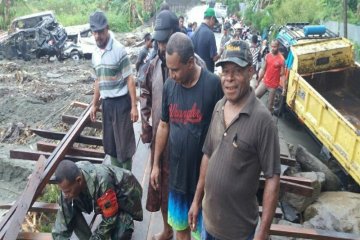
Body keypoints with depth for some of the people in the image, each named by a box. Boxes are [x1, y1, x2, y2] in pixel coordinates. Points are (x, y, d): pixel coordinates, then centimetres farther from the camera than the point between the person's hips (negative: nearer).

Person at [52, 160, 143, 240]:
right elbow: (64, 218, -17)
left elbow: (109, 220, -29)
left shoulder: (102, 183, -42)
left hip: (125, 194, -6)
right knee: (71, 210, -14)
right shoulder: (69, 183, -23)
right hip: (100, 195, 6)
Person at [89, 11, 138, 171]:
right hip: (106, 103, 7)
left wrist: (134, 106, -16)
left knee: (124, 142, 2)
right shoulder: (95, 54, 8)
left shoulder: (119, 50, -13)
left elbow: (129, 79, -13)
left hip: (121, 102, -7)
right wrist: (95, 105, 18)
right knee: (109, 142, 15)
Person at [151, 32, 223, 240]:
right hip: (177, 171, 4)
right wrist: (156, 164, 11)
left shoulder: (213, 84, -19)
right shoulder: (169, 85, -3)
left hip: (204, 173, -4)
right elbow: (164, 126, 7)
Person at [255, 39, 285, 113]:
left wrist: (284, 88, -16)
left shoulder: (281, 59, -14)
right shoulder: (267, 56, 0)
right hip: (264, 82, 5)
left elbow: (282, 75, -13)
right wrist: (258, 81, 11)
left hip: (273, 85, -4)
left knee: (270, 103, 7)